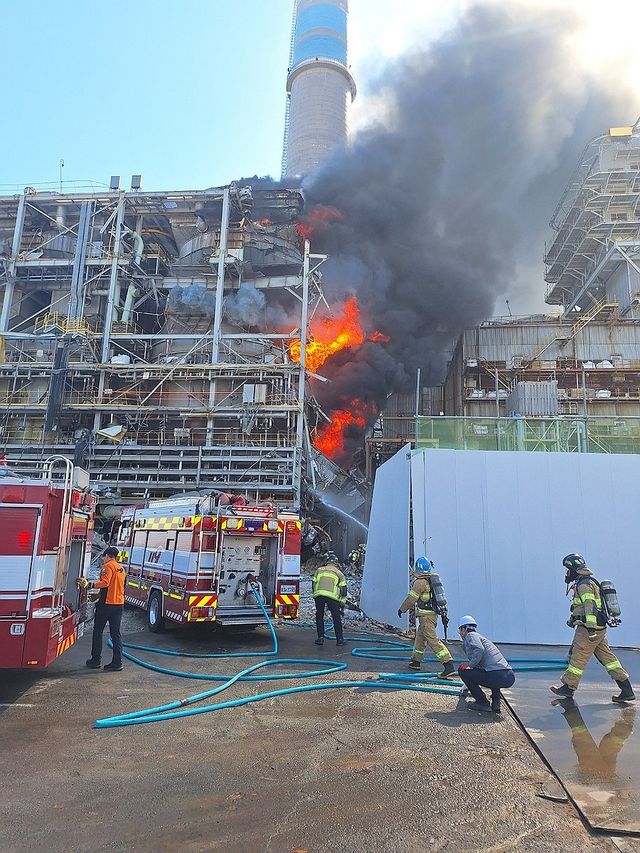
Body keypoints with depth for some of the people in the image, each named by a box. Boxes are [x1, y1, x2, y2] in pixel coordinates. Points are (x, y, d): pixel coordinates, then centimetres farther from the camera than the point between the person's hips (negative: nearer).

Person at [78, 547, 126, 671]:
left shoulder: (108, 566, -8)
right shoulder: (121, 568, 17)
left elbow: (105, 582, -22)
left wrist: (89, 585, -24)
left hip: (106, 603, -7)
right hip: (119, 604, 7)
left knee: (98, 631, 8)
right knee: (116, 633, 7)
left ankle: (96, 660, 14)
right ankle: (117, 662, 4)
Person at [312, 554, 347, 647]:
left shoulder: (319, 570, 25)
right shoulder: (339, 573, 22)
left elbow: (314, 583, 20)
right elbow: (343, 589, 19)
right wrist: (342, 604, 24)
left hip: (318, 594, 1)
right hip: (332, 595, -1)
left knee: (319, 617, 16)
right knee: (336, 618, 10)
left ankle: (320, 638, 14)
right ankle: (339, 639, 12)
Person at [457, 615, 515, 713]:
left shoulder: (470, 635, 6)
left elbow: (479, 650, -20)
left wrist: (470, 666, -6)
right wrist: (467, 685, 60)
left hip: (497, 676, -9)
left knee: (462, 669, 6)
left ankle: (483, 703, 5)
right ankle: (496, 701, 20)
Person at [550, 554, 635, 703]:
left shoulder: (584, 584, -15)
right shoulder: (590, 581, 19)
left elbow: (590, 606, -25)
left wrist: (591, 628, -29)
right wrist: (573, 618, 31)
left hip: (589, 629, -10)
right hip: (600, 629, 10)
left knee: (578, 658, 0)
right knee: (607, 657, 11)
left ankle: (568, 688, 9)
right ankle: (627, 690, 10)